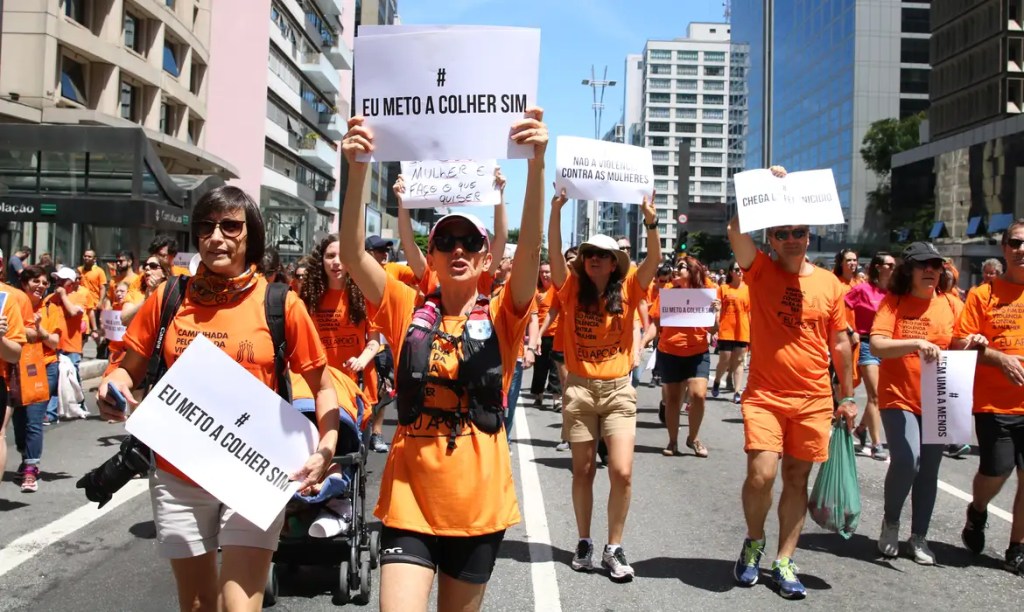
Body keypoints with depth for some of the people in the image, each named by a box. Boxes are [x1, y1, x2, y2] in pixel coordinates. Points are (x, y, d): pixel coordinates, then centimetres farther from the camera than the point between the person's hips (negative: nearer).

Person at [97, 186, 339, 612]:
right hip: (179, 479, 3)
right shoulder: (168, 299, 1)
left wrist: (326, 450, -15)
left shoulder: (281, 304, -6)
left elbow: (322, 386, 1)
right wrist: (112, 387, -12)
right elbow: (129, 371, 11)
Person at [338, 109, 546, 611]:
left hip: (478, 504, 1)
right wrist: (357, 169, -25)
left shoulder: (501, 319, -1)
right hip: (408, 499, 0)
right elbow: (353, 254, -12)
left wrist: (537, 163, -29)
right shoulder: (408, 311, 1)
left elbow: (530, 247, -16)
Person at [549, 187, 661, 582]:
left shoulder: (627, 291, 1)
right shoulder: (573, 290, 1)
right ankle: (584, 542, 25)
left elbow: (655, 259, -10)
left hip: (619, 389, 0)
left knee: (622, 472, -8)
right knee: (583, 470, 9)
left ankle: (614, 549, 8)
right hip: (579, 388, 1)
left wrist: (650, 220, -24)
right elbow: (554, 253, -11)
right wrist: (556, 209, -22)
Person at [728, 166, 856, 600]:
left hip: (814, 400, 2)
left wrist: (848, 396, 12)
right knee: (761, 473, -13)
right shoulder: (760, 271, 0)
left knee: (797, 479, 8)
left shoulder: (829, 283, 5)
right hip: (764, 395, -2)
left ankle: (784, 561, 20)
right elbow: (736, 230, -17)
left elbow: (839, 342, 11)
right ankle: (754, 540, 15)